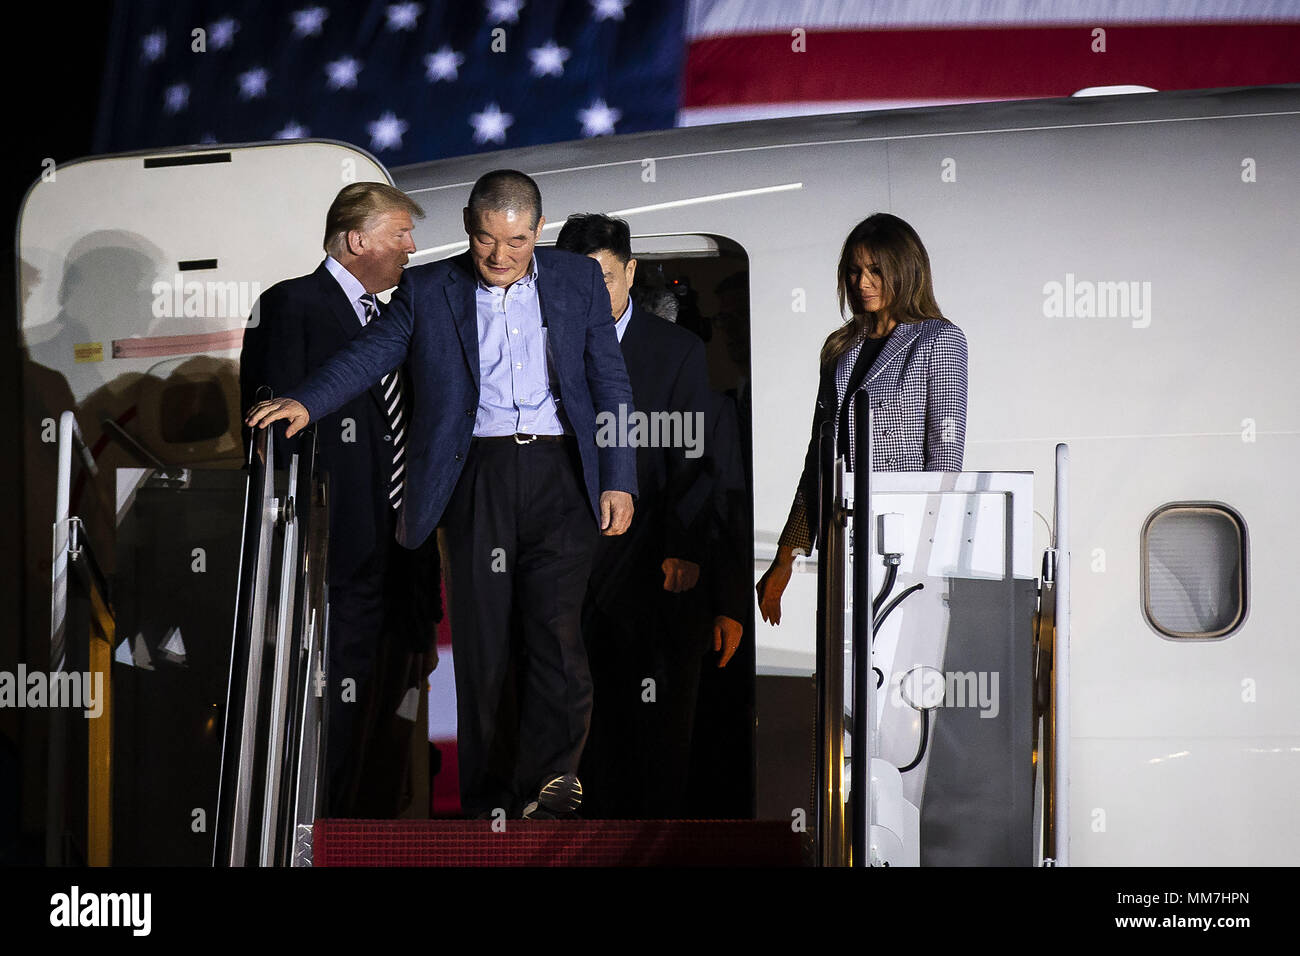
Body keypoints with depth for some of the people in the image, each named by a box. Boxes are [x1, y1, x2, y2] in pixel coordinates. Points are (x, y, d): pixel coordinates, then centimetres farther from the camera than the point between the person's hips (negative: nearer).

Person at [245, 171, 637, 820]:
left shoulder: (579, 280, 12)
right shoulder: (428, 290, 9)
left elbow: (610, 385, 12)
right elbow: (370, 353, 2)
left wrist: (619, 480, 5)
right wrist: (305, 402, -16)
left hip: (560, 474, 0)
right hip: (475, 475, 0)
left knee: (555, 629, -14)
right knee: (482, 640, 0)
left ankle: (550, 781, -13)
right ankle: (489, 804, 5)